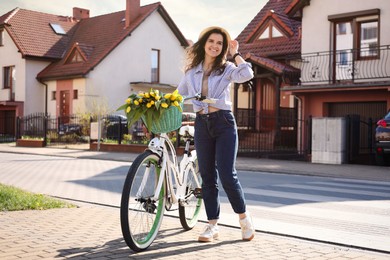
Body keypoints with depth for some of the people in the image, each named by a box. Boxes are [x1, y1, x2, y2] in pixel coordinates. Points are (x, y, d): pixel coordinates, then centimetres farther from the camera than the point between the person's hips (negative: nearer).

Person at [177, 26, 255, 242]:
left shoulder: (226, 69, 1)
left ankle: (243, 217, 13)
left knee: (227, 175, -9)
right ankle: (212, 225, 15)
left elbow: (246, 74, -20)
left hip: (223, 123, -3)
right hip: (201, 125, 4)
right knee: (207, 177, 6)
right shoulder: (191, 71, 12)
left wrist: (235, 54, -7)